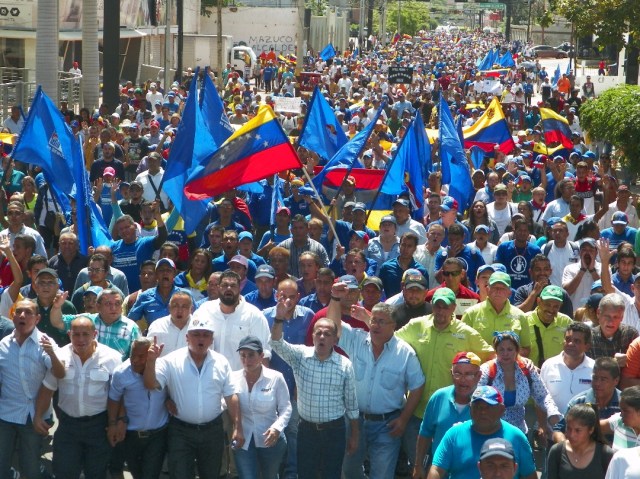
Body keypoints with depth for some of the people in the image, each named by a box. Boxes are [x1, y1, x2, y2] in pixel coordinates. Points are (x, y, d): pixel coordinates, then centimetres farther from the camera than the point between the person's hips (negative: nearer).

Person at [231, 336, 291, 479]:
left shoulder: (275, 378, -10)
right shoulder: (233, 378, -5)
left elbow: (285, 408, -5)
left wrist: (277, 427, -21)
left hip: (270, 440, 0)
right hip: (243, 442, 0)